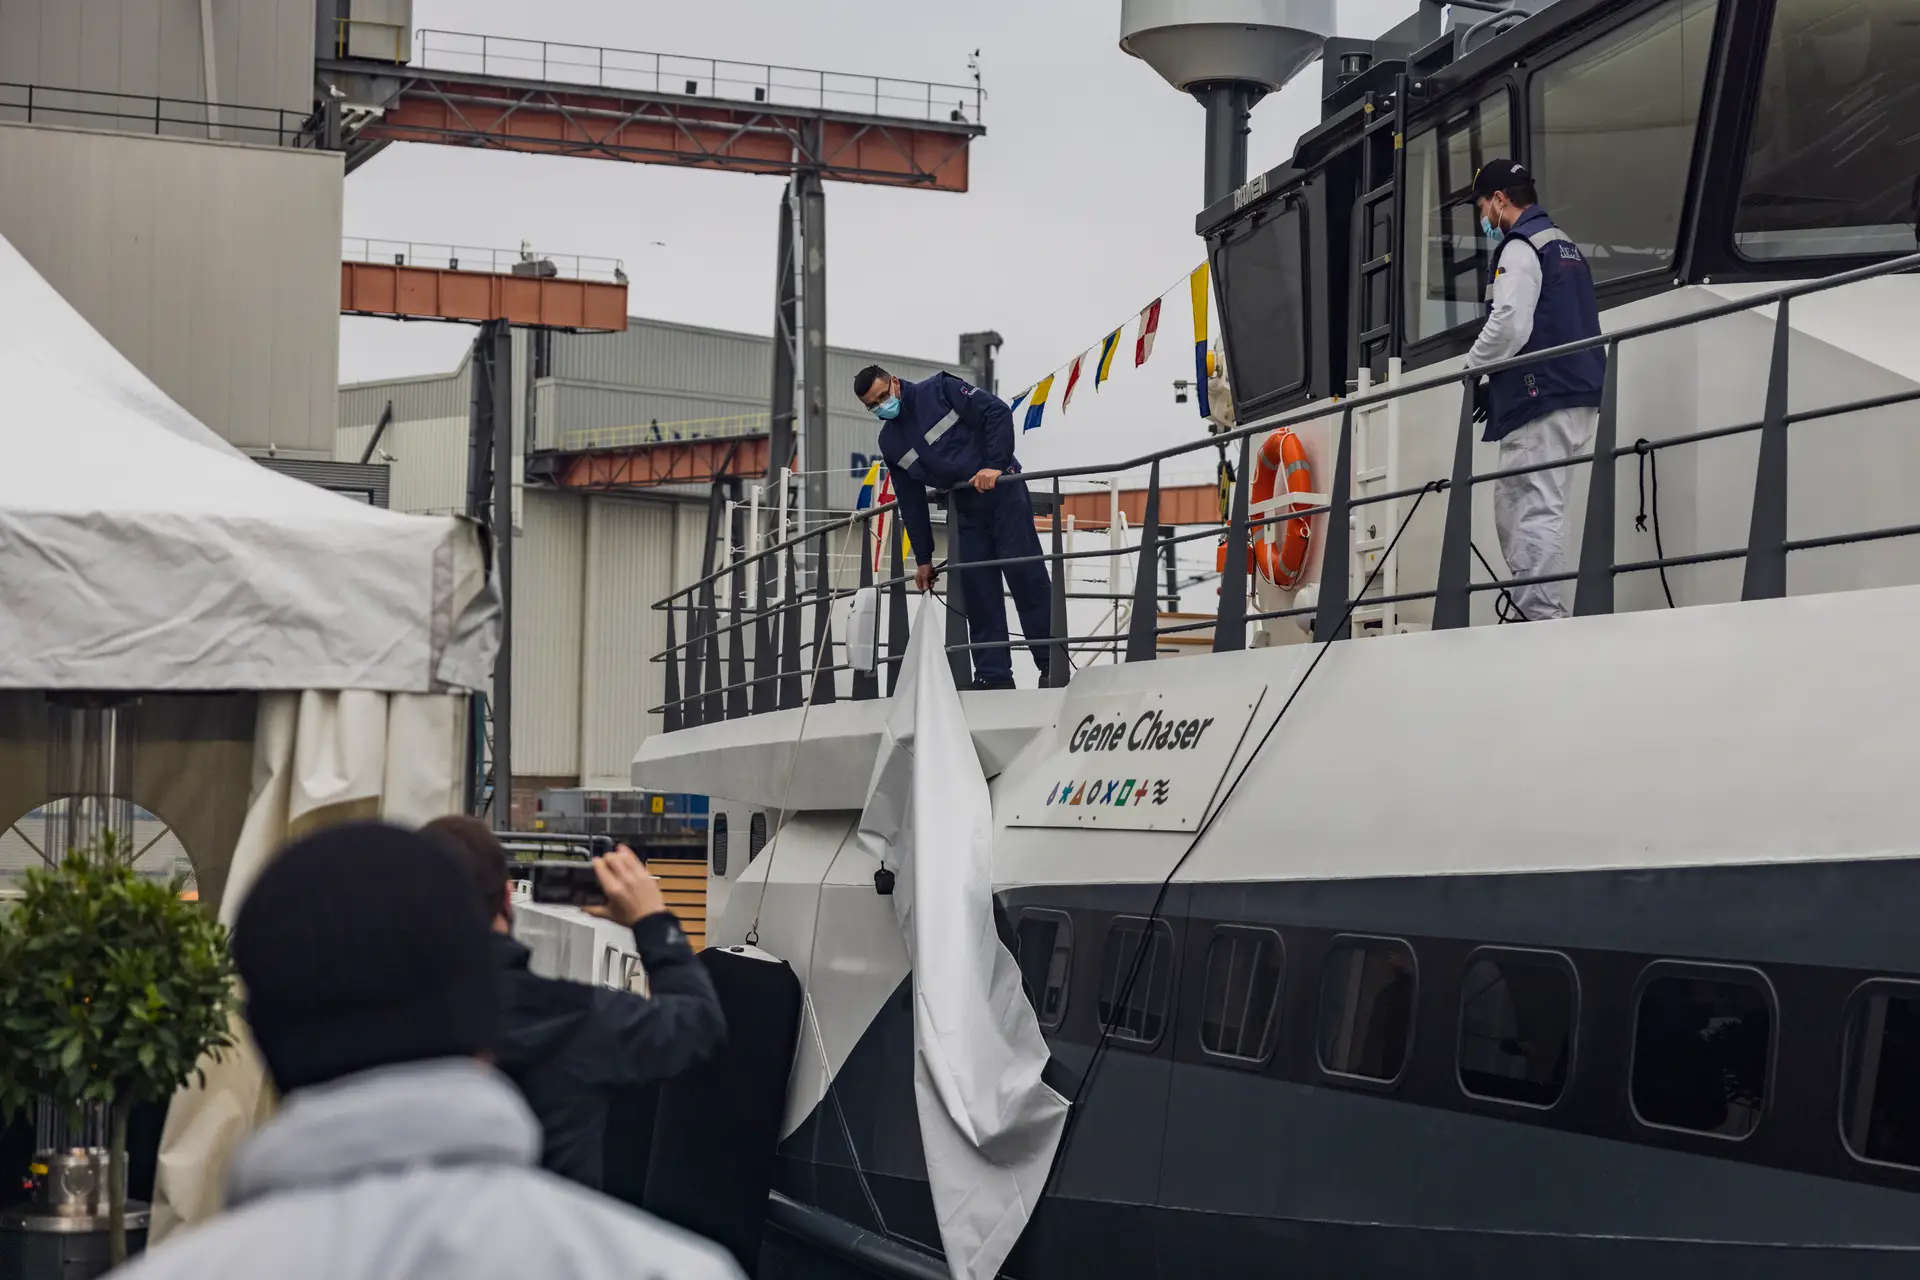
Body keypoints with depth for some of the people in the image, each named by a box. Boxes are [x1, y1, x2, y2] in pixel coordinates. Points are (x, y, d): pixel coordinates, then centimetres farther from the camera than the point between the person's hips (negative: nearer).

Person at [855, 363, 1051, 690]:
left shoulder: (939, 391, -6)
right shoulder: (890, 442, 12)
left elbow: (997, 412, -12)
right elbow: (911, 503, 15)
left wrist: (996, 464, -21)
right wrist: (923, 558, 14)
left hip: (1001, 487, -6)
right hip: (966, 506, 6)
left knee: (1024, 574, -10)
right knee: (977, 589, 1)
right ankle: (993, 674, 5)